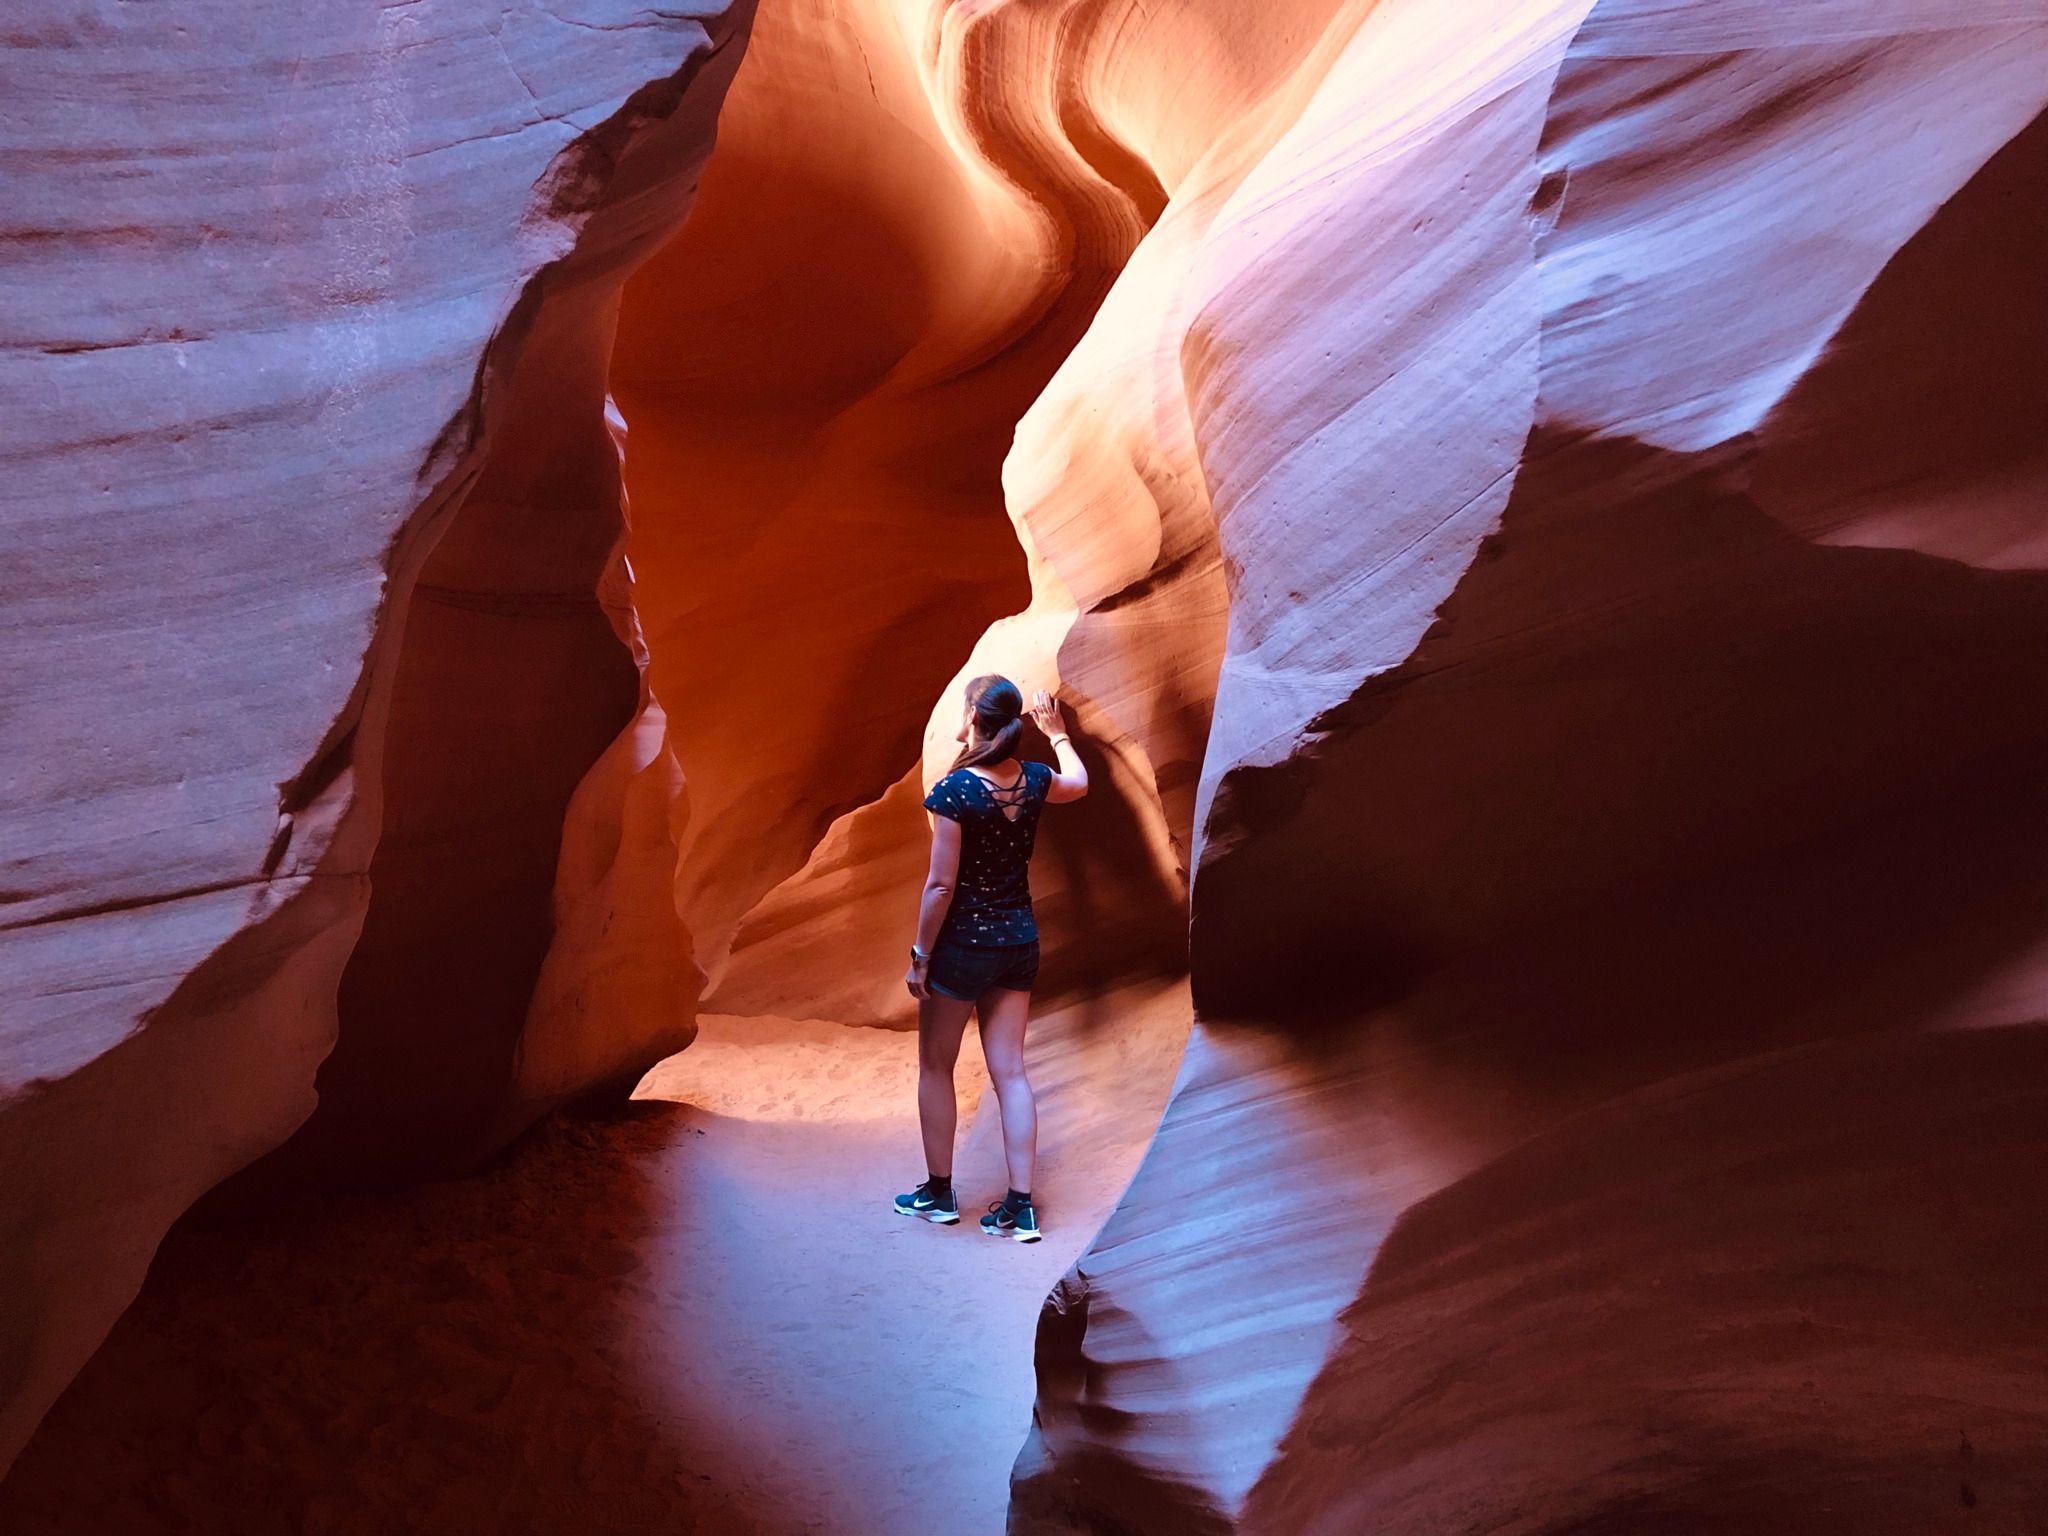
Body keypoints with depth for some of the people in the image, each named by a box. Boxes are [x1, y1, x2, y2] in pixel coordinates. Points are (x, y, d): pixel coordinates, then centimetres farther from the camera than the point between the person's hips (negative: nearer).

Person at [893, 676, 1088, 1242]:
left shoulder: (954, 792, -18)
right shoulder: (1033, 781, -1)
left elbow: (941, 885, -17)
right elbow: (1078, 782, 23)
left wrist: (919, 956, -8)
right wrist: (1055, 730, 36)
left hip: (962, 942, -5)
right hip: (1019, 941, 5)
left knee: (936, 1068, 13)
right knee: (1009, 1072, 9)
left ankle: (939, 1192, 24)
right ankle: (1020, 1206, 10)